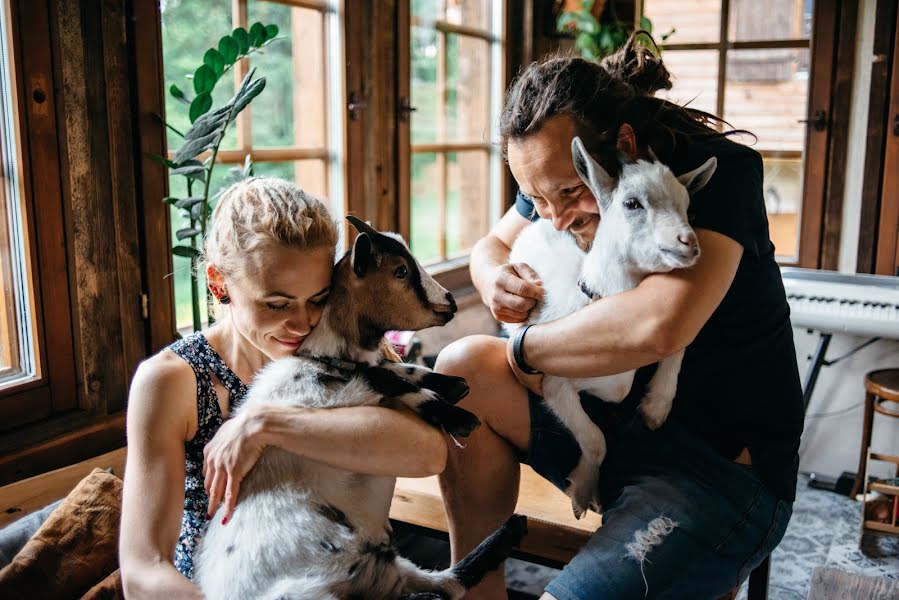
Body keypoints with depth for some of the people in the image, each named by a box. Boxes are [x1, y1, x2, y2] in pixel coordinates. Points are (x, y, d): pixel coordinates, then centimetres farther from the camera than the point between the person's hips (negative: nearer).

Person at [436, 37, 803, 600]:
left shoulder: (721, 171, -21)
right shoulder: (567, 171, -2)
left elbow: (659, 325, -37)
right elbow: (490, 246, 14)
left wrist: (523, 351, -21)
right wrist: (497, 280, -12)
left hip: (725, 469, -7)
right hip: (612, 422, 7)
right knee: (462, 368, -13)